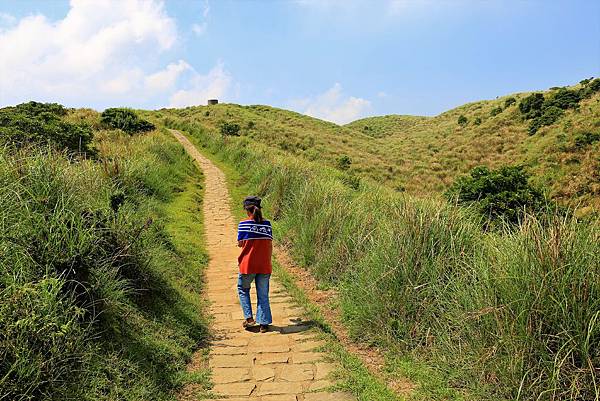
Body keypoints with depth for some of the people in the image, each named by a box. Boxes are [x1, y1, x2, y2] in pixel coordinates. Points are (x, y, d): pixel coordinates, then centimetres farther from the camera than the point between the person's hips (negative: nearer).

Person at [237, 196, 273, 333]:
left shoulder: (244, 224, -8)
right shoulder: (267, 224, 2)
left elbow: (240, 243, -3)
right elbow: (270, 245, 5)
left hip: (247, 265, -2)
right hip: (264, 265, 2)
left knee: (243, 289, 20)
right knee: (263, 295, 11)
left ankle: (249, 318, 13)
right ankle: (264, 323, 12)